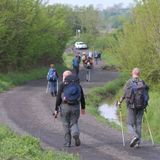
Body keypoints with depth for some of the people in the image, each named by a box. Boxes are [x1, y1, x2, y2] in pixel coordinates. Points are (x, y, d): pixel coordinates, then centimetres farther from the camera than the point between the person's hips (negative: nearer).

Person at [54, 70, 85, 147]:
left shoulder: (62, 85, -4)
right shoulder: (78, 84, 6)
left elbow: (58, 98, -8)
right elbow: (82, 97, 10)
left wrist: (56, 110, -2)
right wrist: (83, 108, 22)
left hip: (65, 106, -2)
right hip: (76, 107, 2)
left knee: (66, 124, 11)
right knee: (74, 123, 11)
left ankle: (67, 142, 13)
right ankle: (76, 135, -17)